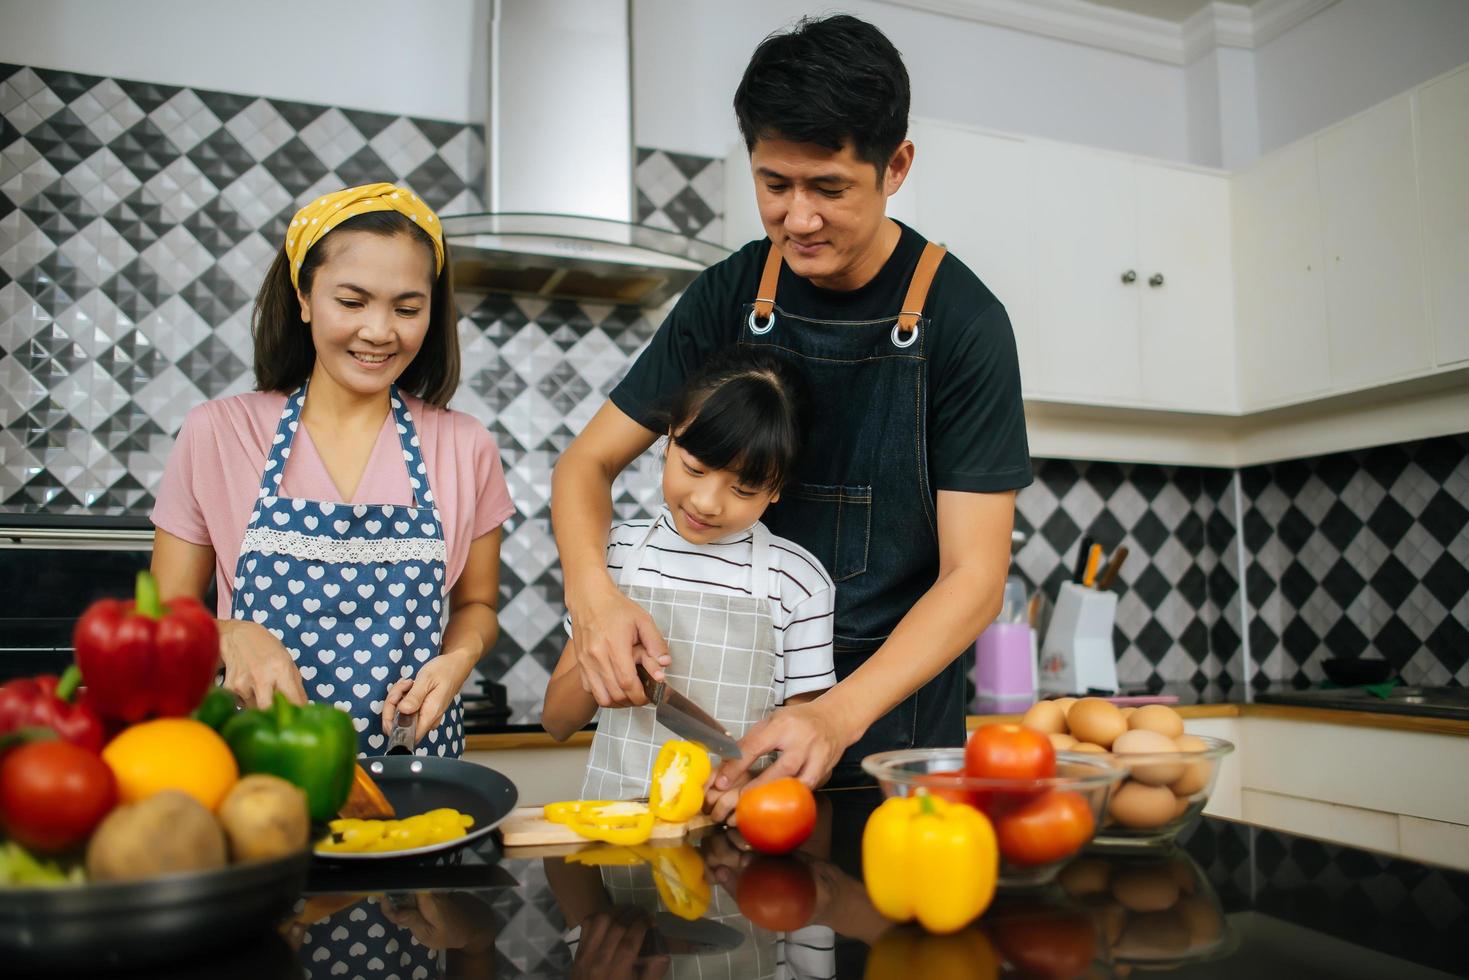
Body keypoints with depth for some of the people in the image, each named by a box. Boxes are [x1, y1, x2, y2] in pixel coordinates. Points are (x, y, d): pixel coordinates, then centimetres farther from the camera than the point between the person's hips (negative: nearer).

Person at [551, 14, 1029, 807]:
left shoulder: (964, 322, -13)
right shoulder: (727, 298, -4)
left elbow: (974, 576, -16)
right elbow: (587, 463, -1)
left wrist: (841, 715, -30)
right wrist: (590, 592, -22)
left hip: (893, 720, -2)